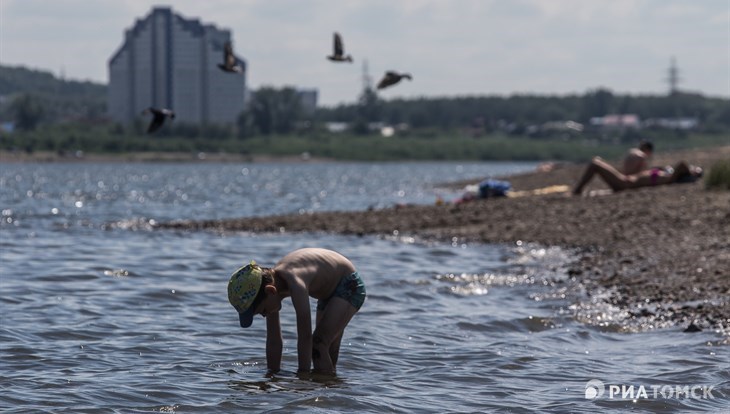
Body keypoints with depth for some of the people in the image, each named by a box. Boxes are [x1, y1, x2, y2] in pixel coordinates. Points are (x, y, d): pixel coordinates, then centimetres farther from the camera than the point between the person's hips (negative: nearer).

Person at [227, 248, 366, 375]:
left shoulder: (295, 284, -39)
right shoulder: (270, 281, -12)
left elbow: (305, 337, -38)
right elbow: (273, 340, -4)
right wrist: (272, 374, -4)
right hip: (329, 292, 9)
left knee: (317, 346, -20)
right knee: (327, 354, 14)